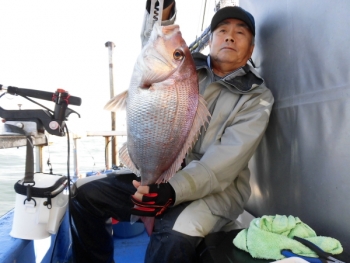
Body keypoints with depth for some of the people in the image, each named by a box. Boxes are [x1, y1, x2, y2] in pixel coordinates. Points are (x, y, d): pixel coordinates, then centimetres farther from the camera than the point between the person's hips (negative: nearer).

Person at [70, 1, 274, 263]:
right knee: (86, 195, -3)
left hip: (215, 187, -4)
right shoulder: (188, 68, 8)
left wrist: (173, 190, -28)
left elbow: (226, 161, -16)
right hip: (162, 173, 5)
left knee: (173, 241, -34)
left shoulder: (257, 97, -5)